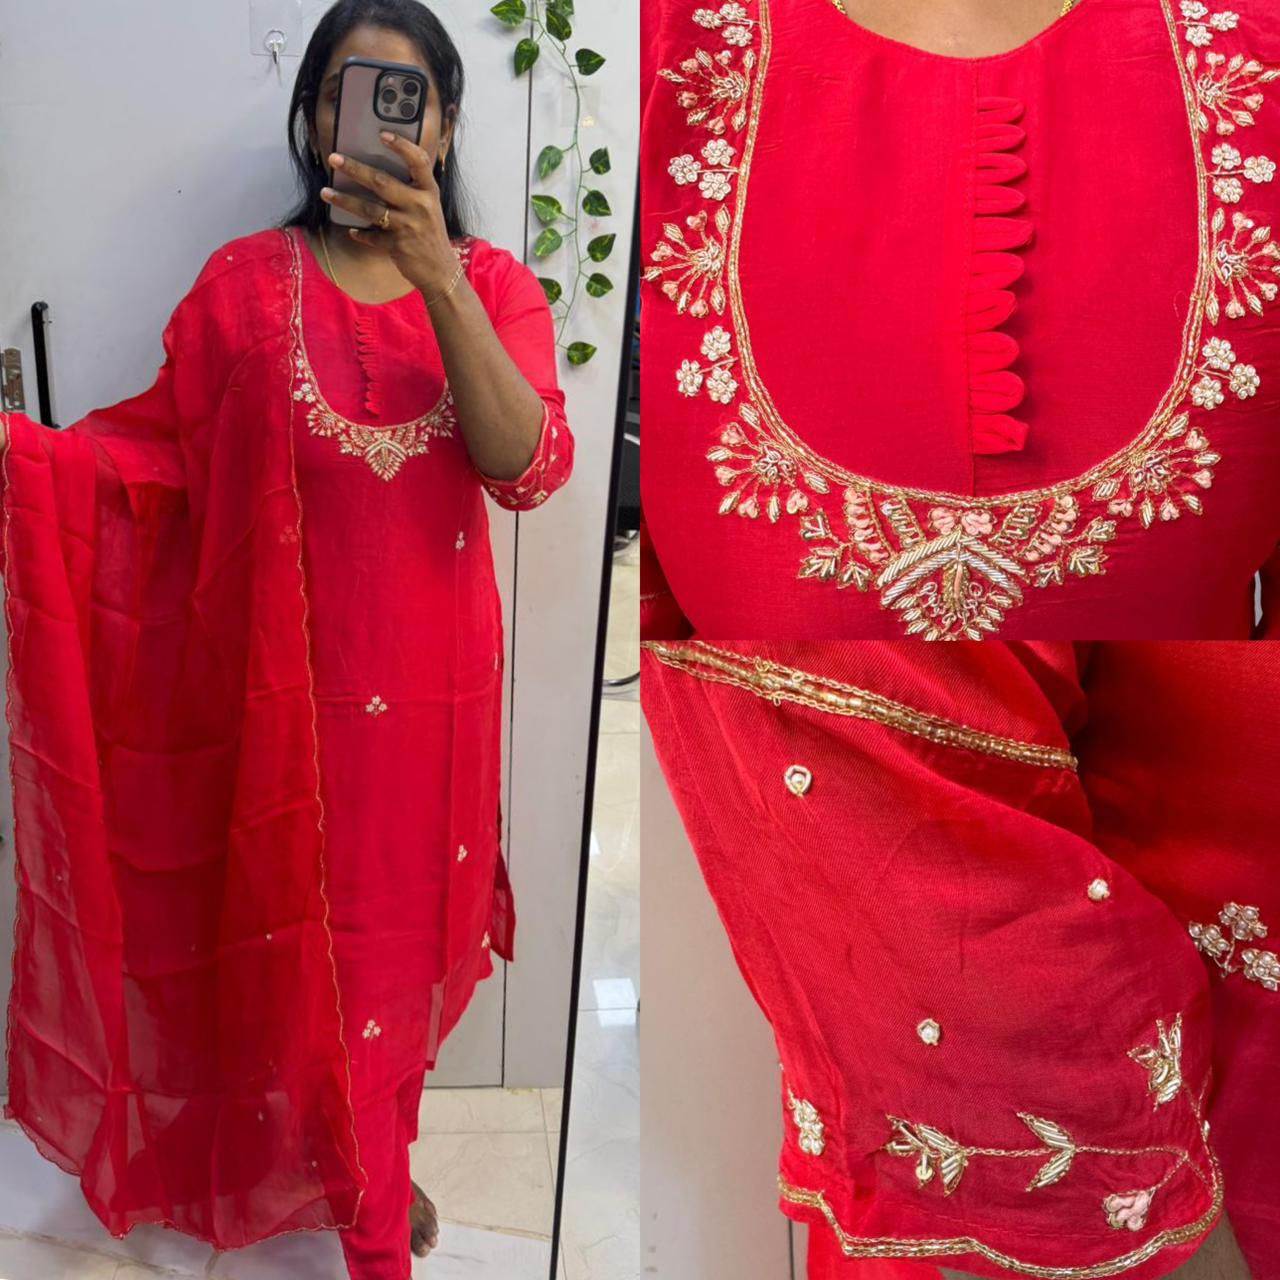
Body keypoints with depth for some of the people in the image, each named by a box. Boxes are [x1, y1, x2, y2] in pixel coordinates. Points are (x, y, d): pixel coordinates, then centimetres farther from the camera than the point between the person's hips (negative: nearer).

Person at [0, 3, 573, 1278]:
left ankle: (366, 1155, 47)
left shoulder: (492, 285, -1)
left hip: (433, 685, 2)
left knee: (406, 928, 18)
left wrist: (435, 274, -26)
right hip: (296, 685, -1)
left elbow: (529, 466, -17)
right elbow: (160, 454, -2)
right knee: (326, 944, 9)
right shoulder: (245, 283, -2)